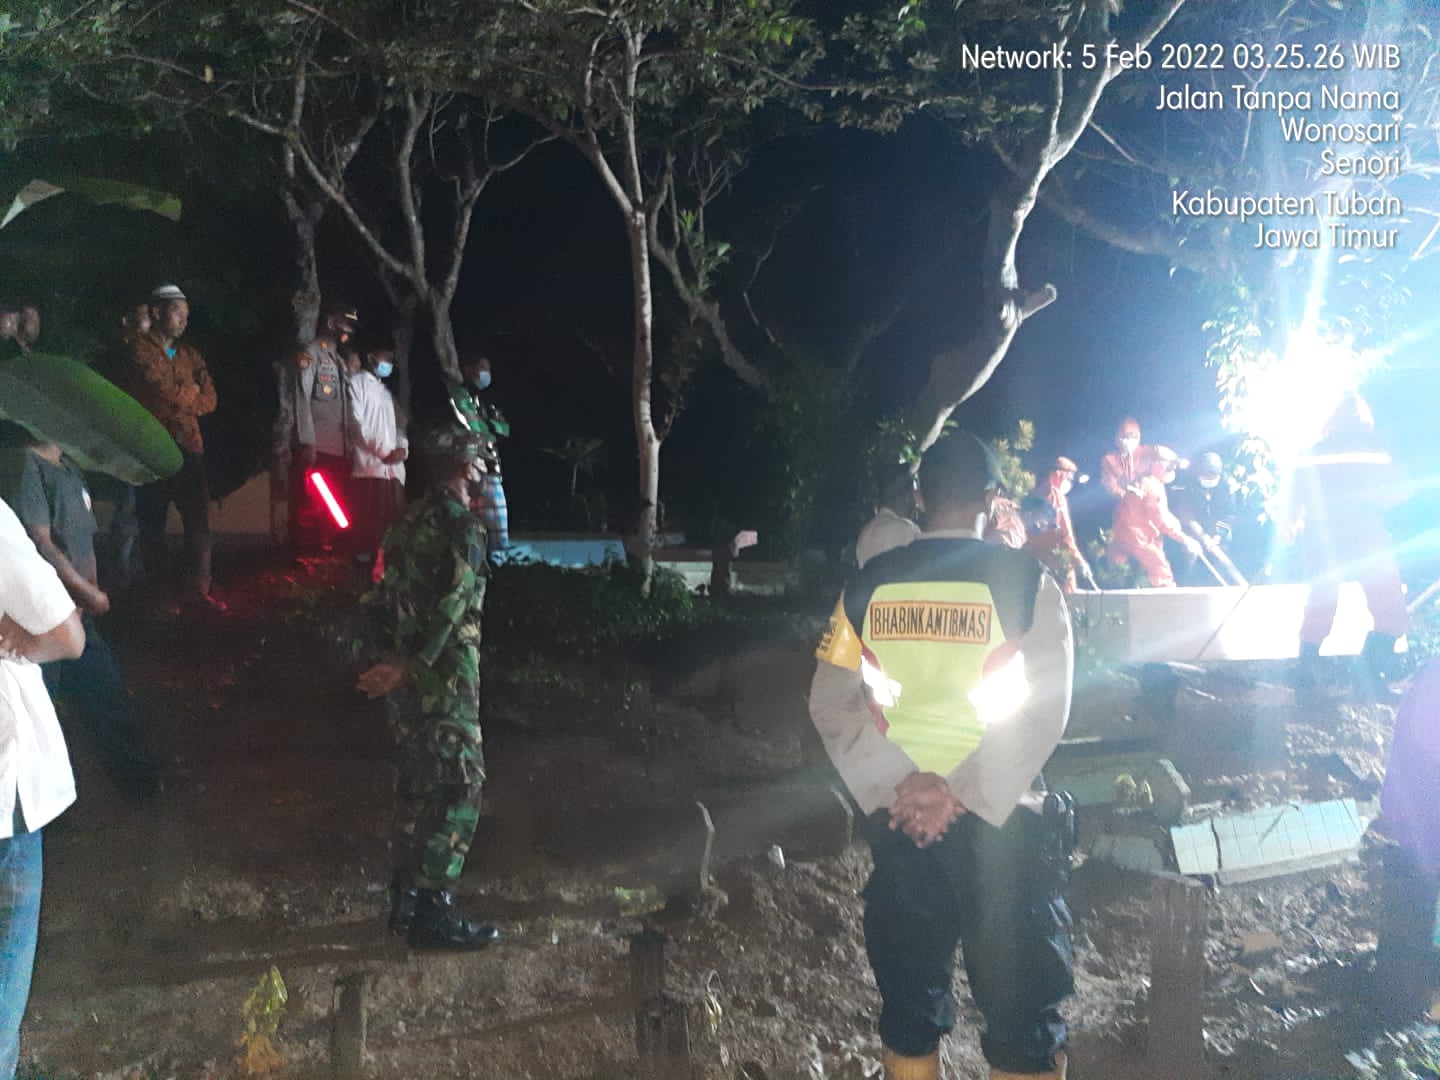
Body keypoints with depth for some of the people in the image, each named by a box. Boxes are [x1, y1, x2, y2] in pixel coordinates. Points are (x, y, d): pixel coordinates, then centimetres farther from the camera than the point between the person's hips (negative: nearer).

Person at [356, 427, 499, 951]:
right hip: (441, 678, -9)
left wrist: (394, 662, 14)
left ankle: (406, 899, 25)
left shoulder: (411, 519, 14)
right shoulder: (462, 526, -13)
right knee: (458, 789, -3)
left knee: (419, 788, 17)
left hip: (407, 676, 9)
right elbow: (450, 608, -20)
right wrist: (407, 669, -17)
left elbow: (385, 599, 14)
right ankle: (433, 911, -1)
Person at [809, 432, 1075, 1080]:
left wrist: (897, 786, -8)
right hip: (996, 817, -3)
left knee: (909, 994, 15)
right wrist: (962, 794, -15)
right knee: (1018, 1002, 9)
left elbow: (831, 704, -2)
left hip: (898, 812, 3)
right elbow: (1044, 710, -14)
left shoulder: (867, 584, 1)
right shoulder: (1024, 581, -7)